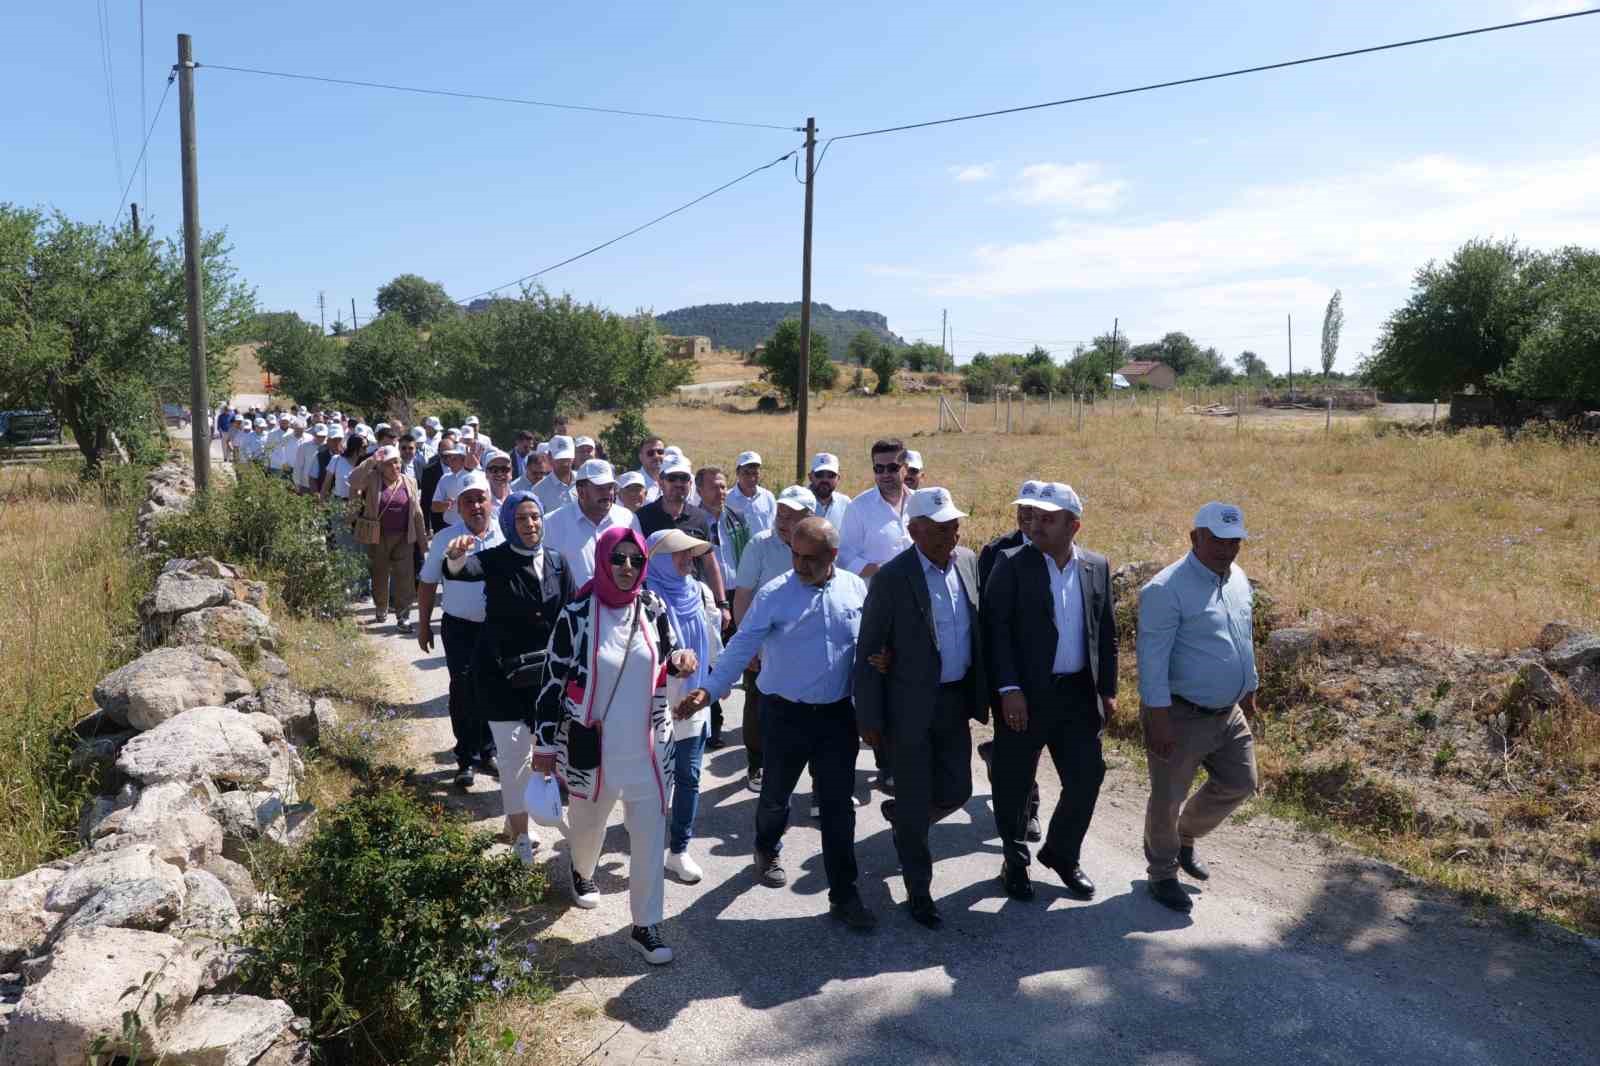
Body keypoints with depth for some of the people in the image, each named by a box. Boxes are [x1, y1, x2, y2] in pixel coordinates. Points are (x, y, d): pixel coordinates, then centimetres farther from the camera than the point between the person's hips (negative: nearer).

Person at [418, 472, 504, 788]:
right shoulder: (445, 539, -4)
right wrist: (423, 625, 3)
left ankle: (487, 752, 28)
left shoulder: (504, 536, -1)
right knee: (463, 690, -2)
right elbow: (427, 584, 3)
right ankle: (467, 759, 10)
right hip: (459, 627, -2)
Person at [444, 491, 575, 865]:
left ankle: (515, 818, 37)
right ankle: (521, 835, 12)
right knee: (514, 753, -1)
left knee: (541, 747, 15)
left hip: (544, 670, 4)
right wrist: (456, 558, -54)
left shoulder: (557, 563, 2)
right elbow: (464, 570, -32)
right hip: (500, 671, -4)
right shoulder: (496, 560, -10)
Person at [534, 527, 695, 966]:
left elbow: (667, 662, 12)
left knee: (650, 837, 4)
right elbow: (553, 681, -6)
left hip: (648, 749, 2)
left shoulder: (653, 608, -3)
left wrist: (681, 660, -13)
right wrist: (544, 744, -3)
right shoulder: (576, 614, -12)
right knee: (588, 825, 22)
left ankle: (646, 925, 19)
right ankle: (582, 872, 55)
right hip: (592, 750, -1)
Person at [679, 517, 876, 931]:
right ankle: (767, 850, 49)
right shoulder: (774, 594, -11)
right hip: (786, 714, -1)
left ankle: (843, 895, 17)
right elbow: (742, 646, -16)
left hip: (838, 714, 1)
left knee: (839, 806, 5)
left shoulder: (856, 589, -2)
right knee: (775, 793, 18)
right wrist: (709, 690, -26)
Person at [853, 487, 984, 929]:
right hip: (911, 706, -5)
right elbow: (868, 652, -11)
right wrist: (870, 718, -10)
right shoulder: (892, 578, -17)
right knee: (915, 804, 6)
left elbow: (979, 628, 11)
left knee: (955, 792, 12)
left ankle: (899, 815, 43)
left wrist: (981, 693, 10)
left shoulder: (968, 561, 0)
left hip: (955, 701, 5)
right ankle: (919, 893, 25)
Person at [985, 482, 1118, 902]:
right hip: (1025, 695, -3)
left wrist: (1108, 690, 9)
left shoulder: (1097, 566, 6)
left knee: (1087, 778, 8)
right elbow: (996, 629, -11)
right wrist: (1009, 689, -17)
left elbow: (1106, 632, 11)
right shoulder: (1013, 565, -8)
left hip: (1079, 694, 4)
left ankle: (1061, 853, 32)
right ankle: (1015, 861, 29)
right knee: (1014, 784, 8)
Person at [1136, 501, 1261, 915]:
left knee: (1239, 784, 17)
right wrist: (1158, 719, -23)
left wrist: (1249, 689, 22)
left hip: (1228, 713, 8)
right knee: (1168, 799, 6)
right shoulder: (1166, 589, -21)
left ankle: (1184, 838, 40)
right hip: (1181, 714, -8)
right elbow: (1152, 658, -22)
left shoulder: (1239, 579, 6)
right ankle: (1163, 874, 28)